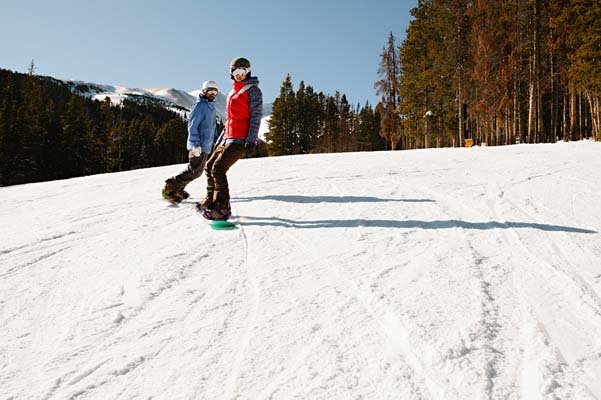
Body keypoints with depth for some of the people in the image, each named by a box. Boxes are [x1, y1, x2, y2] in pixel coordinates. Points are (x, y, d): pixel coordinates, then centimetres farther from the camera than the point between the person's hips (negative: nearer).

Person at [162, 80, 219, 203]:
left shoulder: (211, 107, 17)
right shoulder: (199, 105, -12)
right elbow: (192, 126, -18)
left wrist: (213, 142, 24)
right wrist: (195, 144, -26)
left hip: (206, 146, 10)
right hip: (198, 146, -9)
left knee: (197, 171, 13)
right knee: (194, 171, -11)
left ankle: (178, 188, 23)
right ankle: (169, 188, -3)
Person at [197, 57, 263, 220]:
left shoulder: (253, 90, -2)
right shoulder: (232, 93, 24)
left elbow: (256, 116, -11)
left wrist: (251, 140, -22)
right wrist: (220, 140, 26)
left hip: (240, 140, -9)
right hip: (228, 139, 9)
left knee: (218, 168, -20)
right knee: (209, 167, 11)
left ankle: (223, 207, -18)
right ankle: (211, 200, 24)